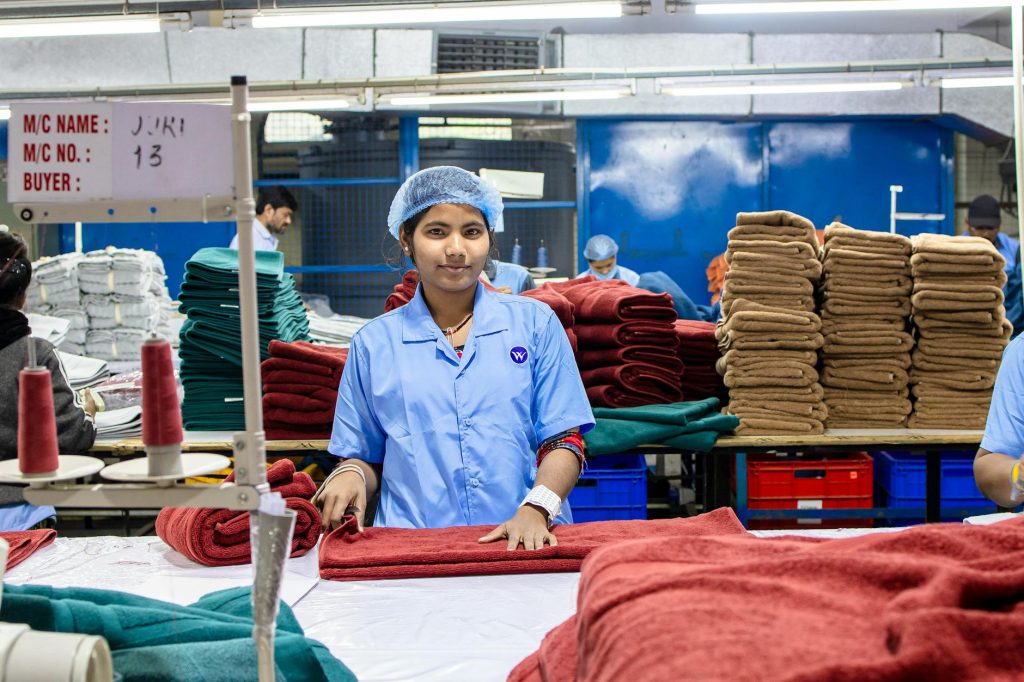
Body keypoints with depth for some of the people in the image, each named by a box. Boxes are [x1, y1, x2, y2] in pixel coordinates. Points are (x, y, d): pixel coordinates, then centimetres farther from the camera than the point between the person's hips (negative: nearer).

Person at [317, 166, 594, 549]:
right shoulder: (373, 343, 13)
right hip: (414, 549, 1)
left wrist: (535, 510, -9)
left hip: (525, 545, -1)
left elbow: (564, 441, 8)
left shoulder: (536, 323, 11)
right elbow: (365, 458, 18)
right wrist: (351, 476, -5)